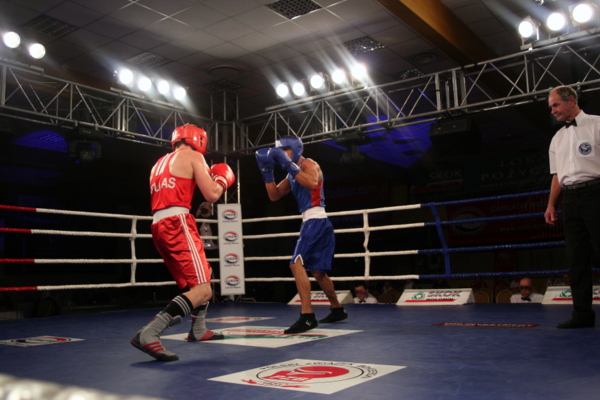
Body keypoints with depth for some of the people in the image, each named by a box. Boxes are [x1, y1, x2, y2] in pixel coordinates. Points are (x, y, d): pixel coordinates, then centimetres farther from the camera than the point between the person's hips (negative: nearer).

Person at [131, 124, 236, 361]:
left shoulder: (160, 163, 26)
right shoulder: (192, 156, 4)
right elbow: (212, 195, -4)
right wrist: (222, 180, 17)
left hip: (158, 225, 9)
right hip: (177, 223, -9)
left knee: (203, 273, 26)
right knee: (202, 290, -14)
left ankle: (198, 330, 32)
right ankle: (148, 334, -28)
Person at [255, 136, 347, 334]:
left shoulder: (308, 164, -6)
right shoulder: (293, 174, 20)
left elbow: (312, 183, -29)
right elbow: (274, 195, 16)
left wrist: (288, 164, -28)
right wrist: (267, 170, 5)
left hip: (316, 221, -10)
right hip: (313, 223, 10)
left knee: (297, 263, -20)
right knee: (318, 272, 17)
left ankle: (307, 316, -23)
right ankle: (337, 310, 31)